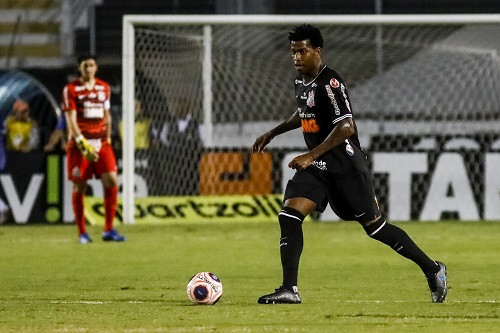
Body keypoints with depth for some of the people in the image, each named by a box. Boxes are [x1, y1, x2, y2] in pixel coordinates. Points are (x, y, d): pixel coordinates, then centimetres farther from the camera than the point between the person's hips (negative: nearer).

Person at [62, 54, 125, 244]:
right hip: (79, 143, -4)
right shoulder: (71, 89, -3)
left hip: (101, 142, 4)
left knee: (112, 181, -9)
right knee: (79, 187, -1)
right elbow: (70, 119, -10)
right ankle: (82, 232, 9)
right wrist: (82, 143, -20)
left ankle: (108, 230, -2)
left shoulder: (104, 87, 12)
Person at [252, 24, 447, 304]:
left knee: (375, 226, 0)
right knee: (289, 215, -12)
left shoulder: (330, 83, -19)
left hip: (346, 166, -8)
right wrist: (272, 133, 29)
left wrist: (311, 155, -30)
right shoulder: (301, 82, 9)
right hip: (318, 167, 8)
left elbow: (346, 126, -28)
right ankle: (289, 290, -13)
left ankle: (433, 270, 17)